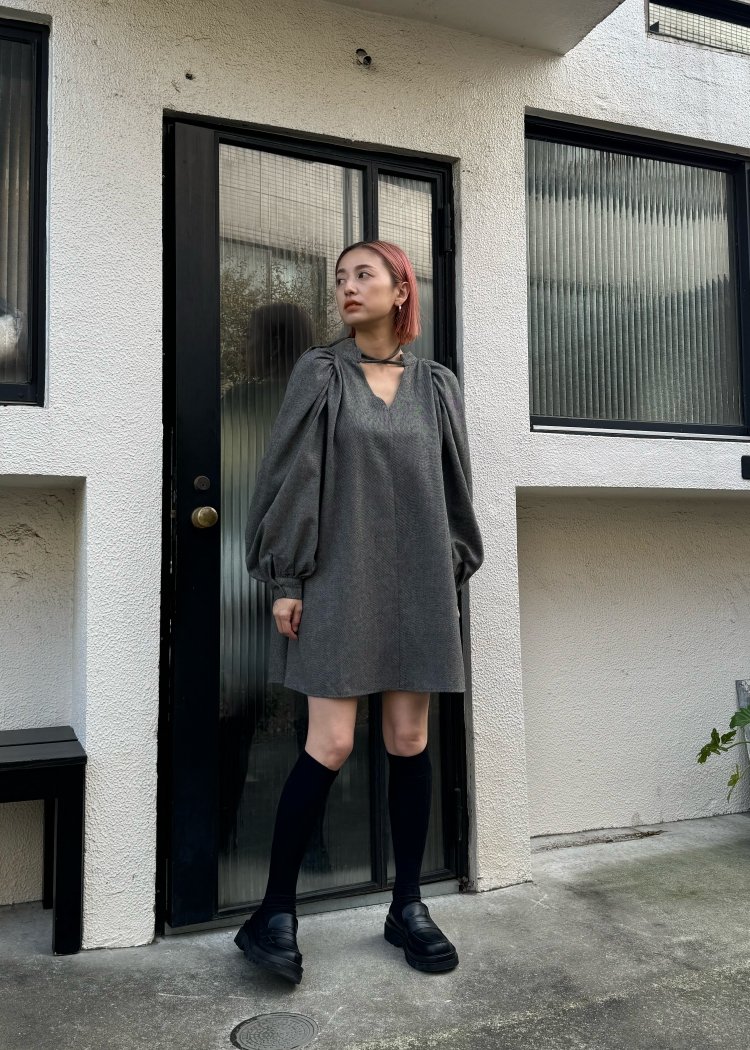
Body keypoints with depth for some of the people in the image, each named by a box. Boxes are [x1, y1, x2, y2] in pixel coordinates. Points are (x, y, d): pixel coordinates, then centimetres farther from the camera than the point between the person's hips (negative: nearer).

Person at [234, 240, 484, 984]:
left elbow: (453, 485, 13)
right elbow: (290, 475, -2)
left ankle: (408, 906, 20)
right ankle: (274, 912, 9)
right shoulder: (318, 373, 3)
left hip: (416, 580, 3)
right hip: (338, 579, -3)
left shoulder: (437, 385, 11)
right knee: (331, 743, -7)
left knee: (410, 740, 5)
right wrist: (285, 579, -8)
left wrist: (454, 574, 9)